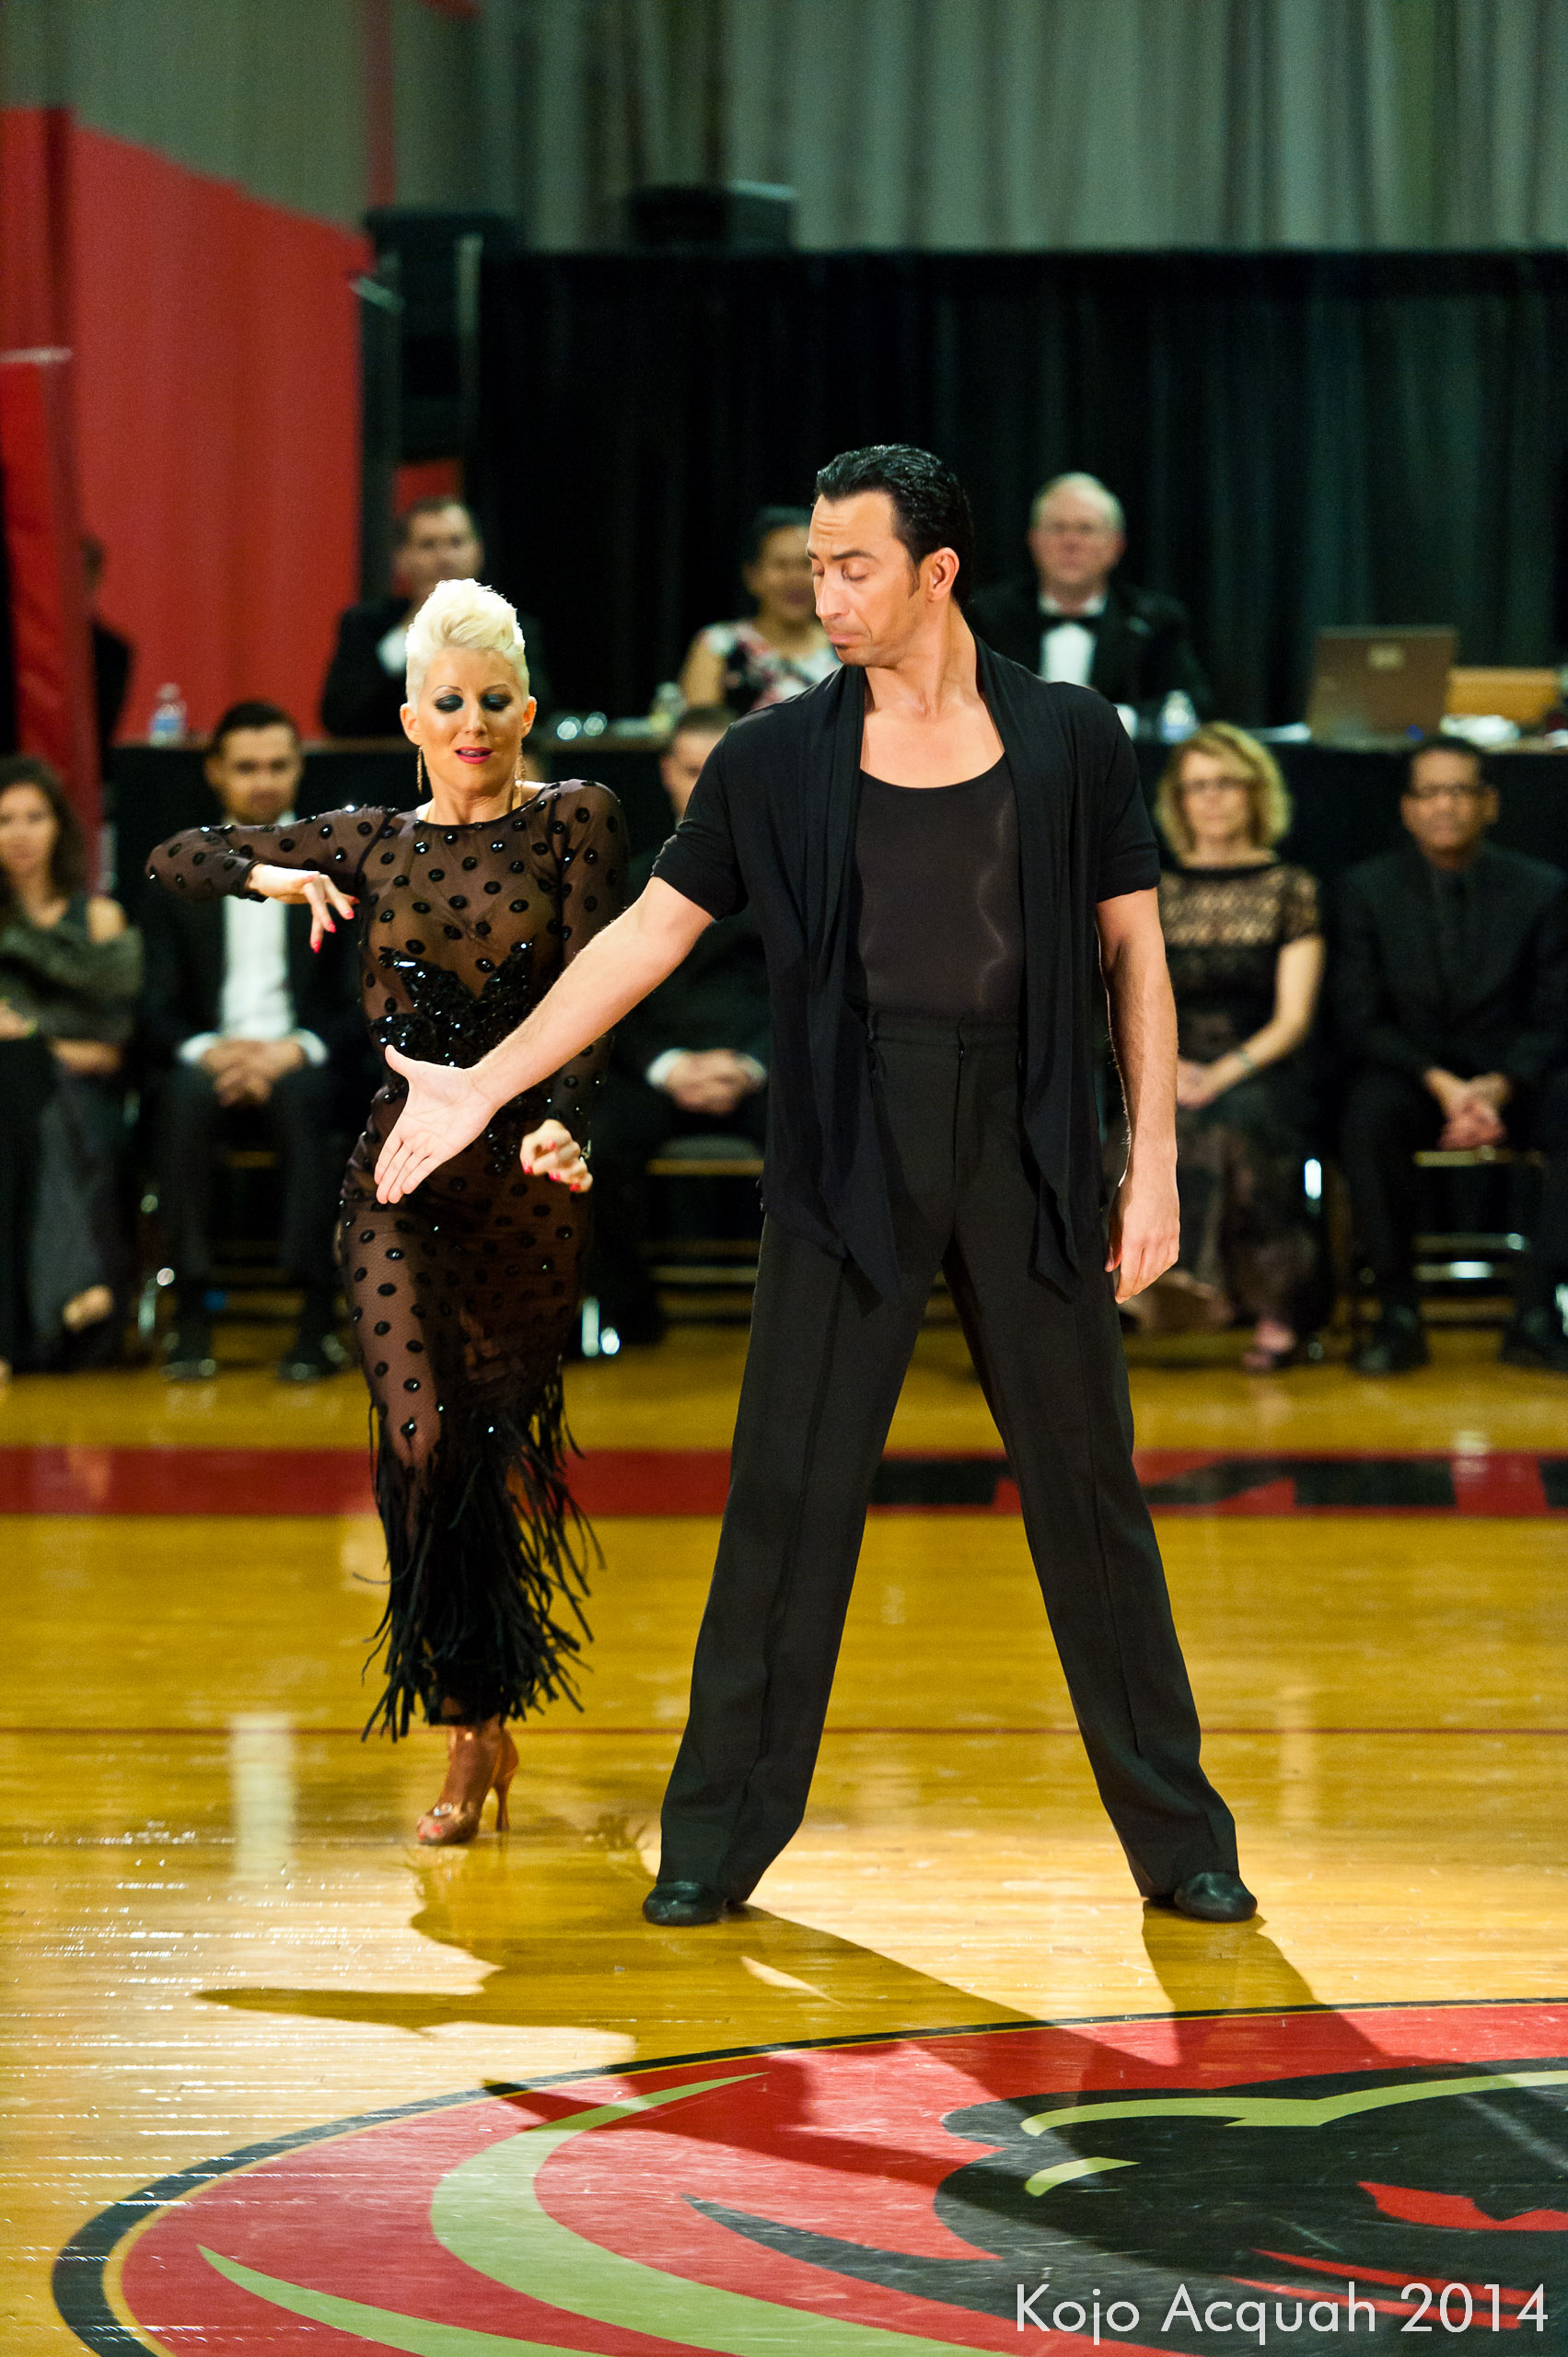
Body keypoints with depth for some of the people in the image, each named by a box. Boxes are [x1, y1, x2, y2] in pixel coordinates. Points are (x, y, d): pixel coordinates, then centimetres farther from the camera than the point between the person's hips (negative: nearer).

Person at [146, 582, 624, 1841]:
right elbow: (176, 859, 13)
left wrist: (562, 1123, -26)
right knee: (425, 1438, -14)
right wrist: (274, 877, -8)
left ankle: (487, 1703, 29)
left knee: (497, 1446, 7)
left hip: (530, 1173, -1)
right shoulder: (371, 844, 8)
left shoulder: (576, 821, 1)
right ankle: (471, 1731, -6)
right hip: (404, 1172, 1)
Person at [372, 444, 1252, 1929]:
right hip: (848, 1156, 0)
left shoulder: (1070, 740, 4)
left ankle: (1180, 1844, 15)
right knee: (789, 1491, 0)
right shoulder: (776, 761, 4)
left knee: (1088, 1485, 5)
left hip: (1028, 1143, 0)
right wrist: (483, 1084, 2)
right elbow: (648, 935, 6)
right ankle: (716, 1844, 8)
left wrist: (1154, 1161, 0)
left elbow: (1135, 950, 7)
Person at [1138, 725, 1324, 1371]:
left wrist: (1224, 1074, -17)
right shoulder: (1156, 892, 16)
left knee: (1232, 1117, -37)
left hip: (1260, 1071, -2)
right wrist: (1168, 1069, -12)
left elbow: (1293, 1017, 0)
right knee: (1178, 1125, -34)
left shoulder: (1289, 889, 9)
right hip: (1177, 1071, 2)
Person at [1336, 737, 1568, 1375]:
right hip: (1408, 1075, -1)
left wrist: (1499, 1086, -19)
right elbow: (1360, 1021, -2)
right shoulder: (1370, 890, 2)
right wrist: (1439, 1084, -19)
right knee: (1370, 1115, -36)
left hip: (1511, 1078, 1)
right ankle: (1397, 1315, -26)